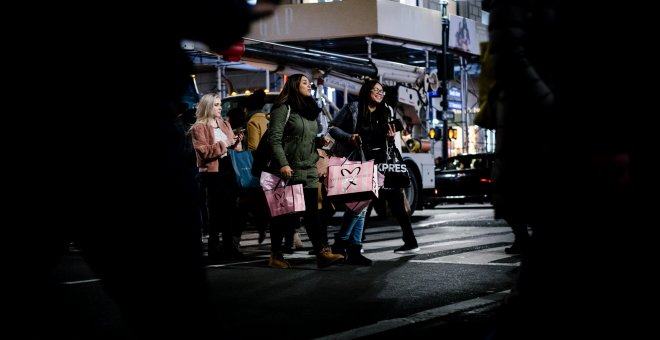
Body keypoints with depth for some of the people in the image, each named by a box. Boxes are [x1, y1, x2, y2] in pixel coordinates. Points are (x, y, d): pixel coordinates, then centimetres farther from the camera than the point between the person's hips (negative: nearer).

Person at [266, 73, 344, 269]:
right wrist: (282, 164, -22)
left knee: (312, 212, 0)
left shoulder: (310, 110, 20)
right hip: (289, 170, -7)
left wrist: (320, 141, 7)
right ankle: (275, 254, 11)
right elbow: (275, 139, -13)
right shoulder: (283, 109, -6)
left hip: (309, 171, 7)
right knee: (284, 214, 0)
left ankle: (322, 253, -5)